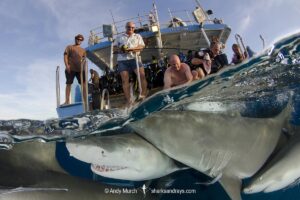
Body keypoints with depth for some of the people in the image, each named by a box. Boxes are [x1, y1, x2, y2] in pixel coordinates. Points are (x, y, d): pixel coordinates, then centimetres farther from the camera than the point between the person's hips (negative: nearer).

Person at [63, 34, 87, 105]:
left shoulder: (83, 50, 25)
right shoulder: (69, 47, 15)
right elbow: (65, 56, 4)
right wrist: (67, 65, -11)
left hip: (80, 69, 3)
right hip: (71, 69, -2)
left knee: (84, 84, -7)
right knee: (68, 84, -2)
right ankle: (67, 101, 0)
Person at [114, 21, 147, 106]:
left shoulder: (138, 36, 19)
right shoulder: (120, 37, 23)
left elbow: (142, 46, 4)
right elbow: (115, 47, 18)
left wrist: (131, 49, -11)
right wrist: (120, 49, -6)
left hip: (134, 58, -1)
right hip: (122, 60, 1)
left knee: (142, 75, -20)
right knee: (125, 80, -5)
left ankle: (143, 95, -14)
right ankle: (129, 100, -3)